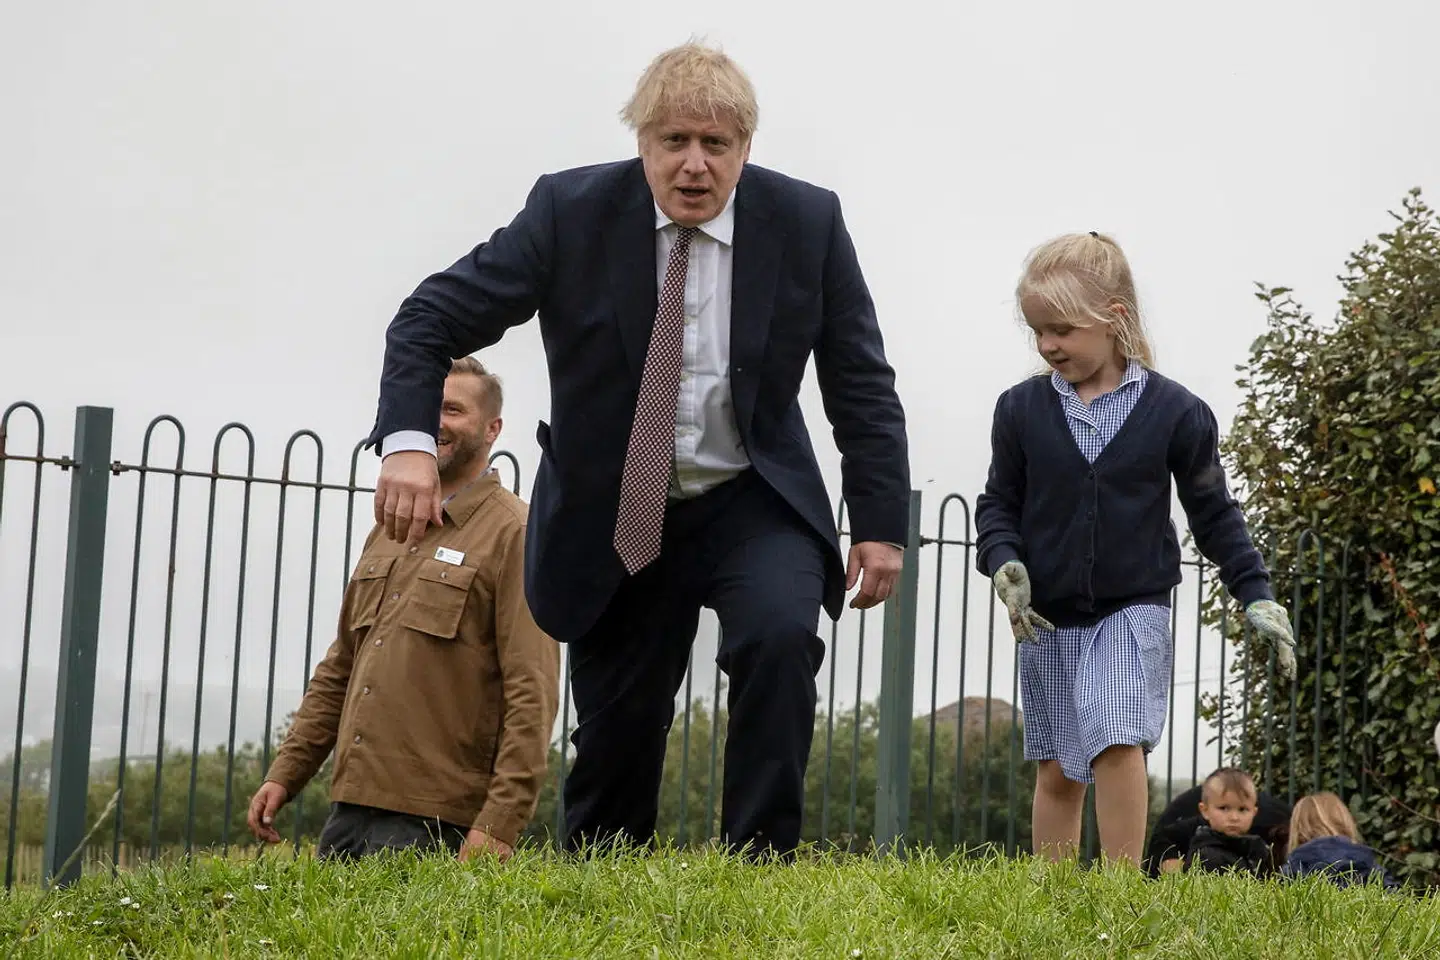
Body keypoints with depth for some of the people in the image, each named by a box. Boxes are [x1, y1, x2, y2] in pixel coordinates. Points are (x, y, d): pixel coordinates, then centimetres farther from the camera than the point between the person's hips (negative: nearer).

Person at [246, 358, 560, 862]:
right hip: (348, 808, 7)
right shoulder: (388, 532, 19)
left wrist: (499, 825, -19)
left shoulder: (513, 533, -5)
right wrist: (284, 774, 13)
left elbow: (531, 692, -13)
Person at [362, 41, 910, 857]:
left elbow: (863, 385, -2)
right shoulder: (571, 210, -13)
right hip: (615, 517, 1)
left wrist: (881, 523, -7)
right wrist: (408, 441, -28)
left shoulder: (808, 222, -10)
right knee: (616, 733, 6)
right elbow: (432, 320, -12)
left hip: (754, 506, 0)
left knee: (779, 636, -29)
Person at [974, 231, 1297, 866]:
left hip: (1134, 608, -2)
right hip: (1048, 620, 2)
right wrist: (1005, 563, -13)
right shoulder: (1022, 409, -1)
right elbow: (999, 504, 7)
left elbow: (1214, 513, 4)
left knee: (1119, 743, -20)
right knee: (1056, 767, 7)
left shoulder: (1174, 411, -4)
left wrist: (1257, 596, -1)